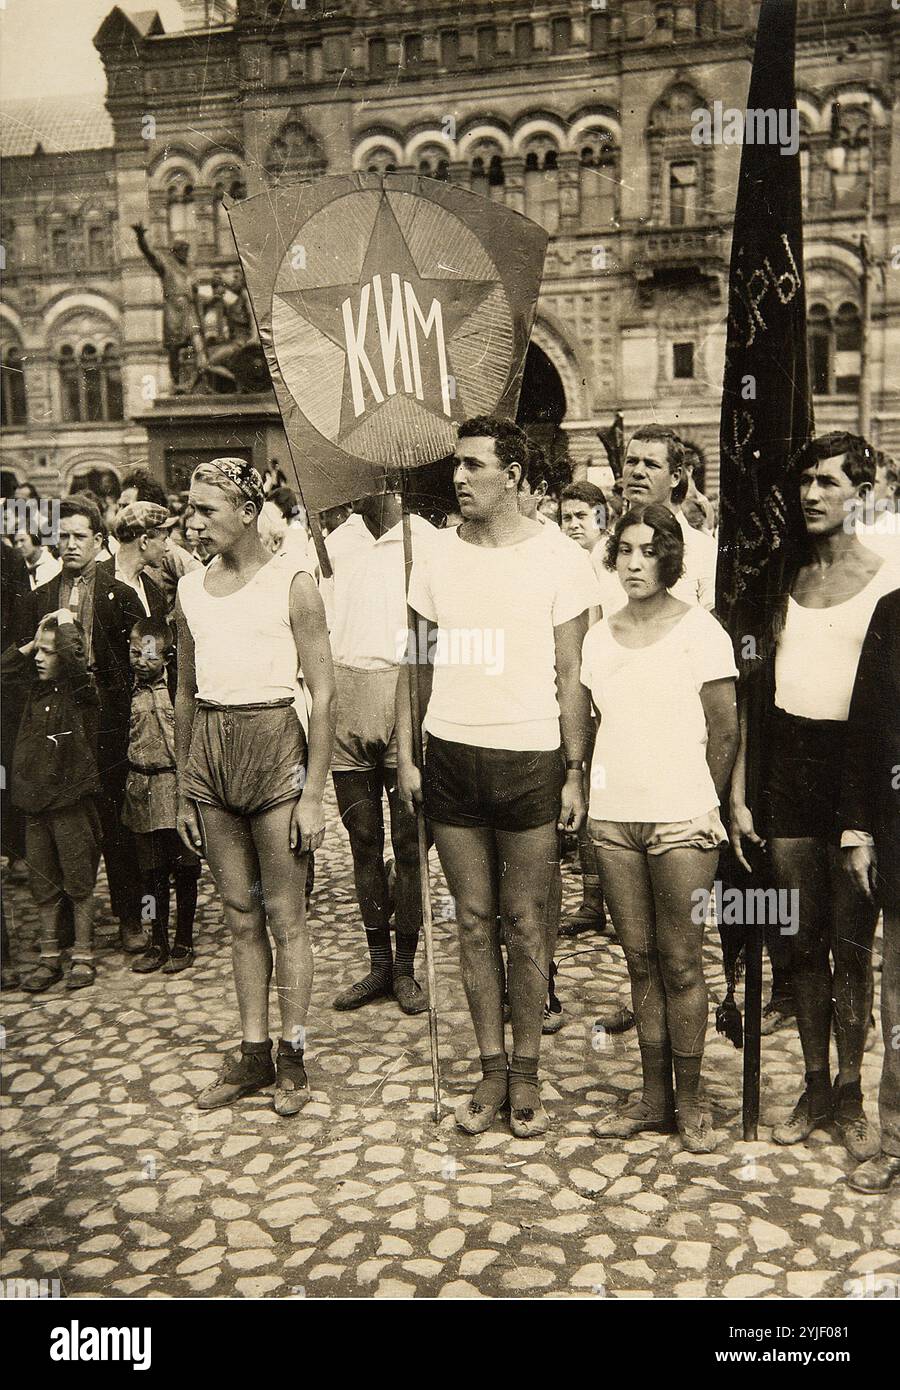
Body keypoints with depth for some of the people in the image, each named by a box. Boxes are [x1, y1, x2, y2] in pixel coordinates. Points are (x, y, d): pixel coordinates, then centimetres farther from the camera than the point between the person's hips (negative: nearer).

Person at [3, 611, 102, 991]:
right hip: (35, 802, 6)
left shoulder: (81, 689, -11)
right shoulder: (37, 685, 8)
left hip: (72, 800, -6)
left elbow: (71, 655, -30)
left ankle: (83, 957, 14)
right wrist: (35, 639, 9)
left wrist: (66, 621, -13)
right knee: (44, 886, 12)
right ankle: (50, 958, 21)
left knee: (79, 884, 4)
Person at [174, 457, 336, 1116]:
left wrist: (313, 795, -12)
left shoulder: (292, 583, -7)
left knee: (285, 917, 3)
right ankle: (254, 1054, 25)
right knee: (240, 914, 13)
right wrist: (185, 791, 13)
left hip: (273, 746, -5)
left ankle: (292, 1057, 18)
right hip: (209, 751, 5)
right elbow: (186, 696, 14)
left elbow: (324, 695, -8)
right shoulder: (191, 590, 8)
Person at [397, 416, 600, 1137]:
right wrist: (406, 757, 6)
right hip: (451, 756, 3)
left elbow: (572, 674, -2)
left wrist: (575, 771, -6)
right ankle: (491, 1069, 23)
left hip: (530, 759, -3)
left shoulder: (561, 560, -3)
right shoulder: (436, 557, 7)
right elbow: (417, 664, 11)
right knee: (474, 920, 10)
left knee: (527, 923, 5)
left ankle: (526, 1072, 21)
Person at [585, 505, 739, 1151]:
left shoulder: (699, 629, -3)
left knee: (681, 965, 2)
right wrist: (588, 789, 9)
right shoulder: (598, 637, 11)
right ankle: (654, 1098, 20)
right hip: (613, 817, 4)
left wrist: (702, 809, 3)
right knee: (641, 961, 10)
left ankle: (690, 1103, 15)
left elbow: (725, 733, -1)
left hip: (680, 819, -4)